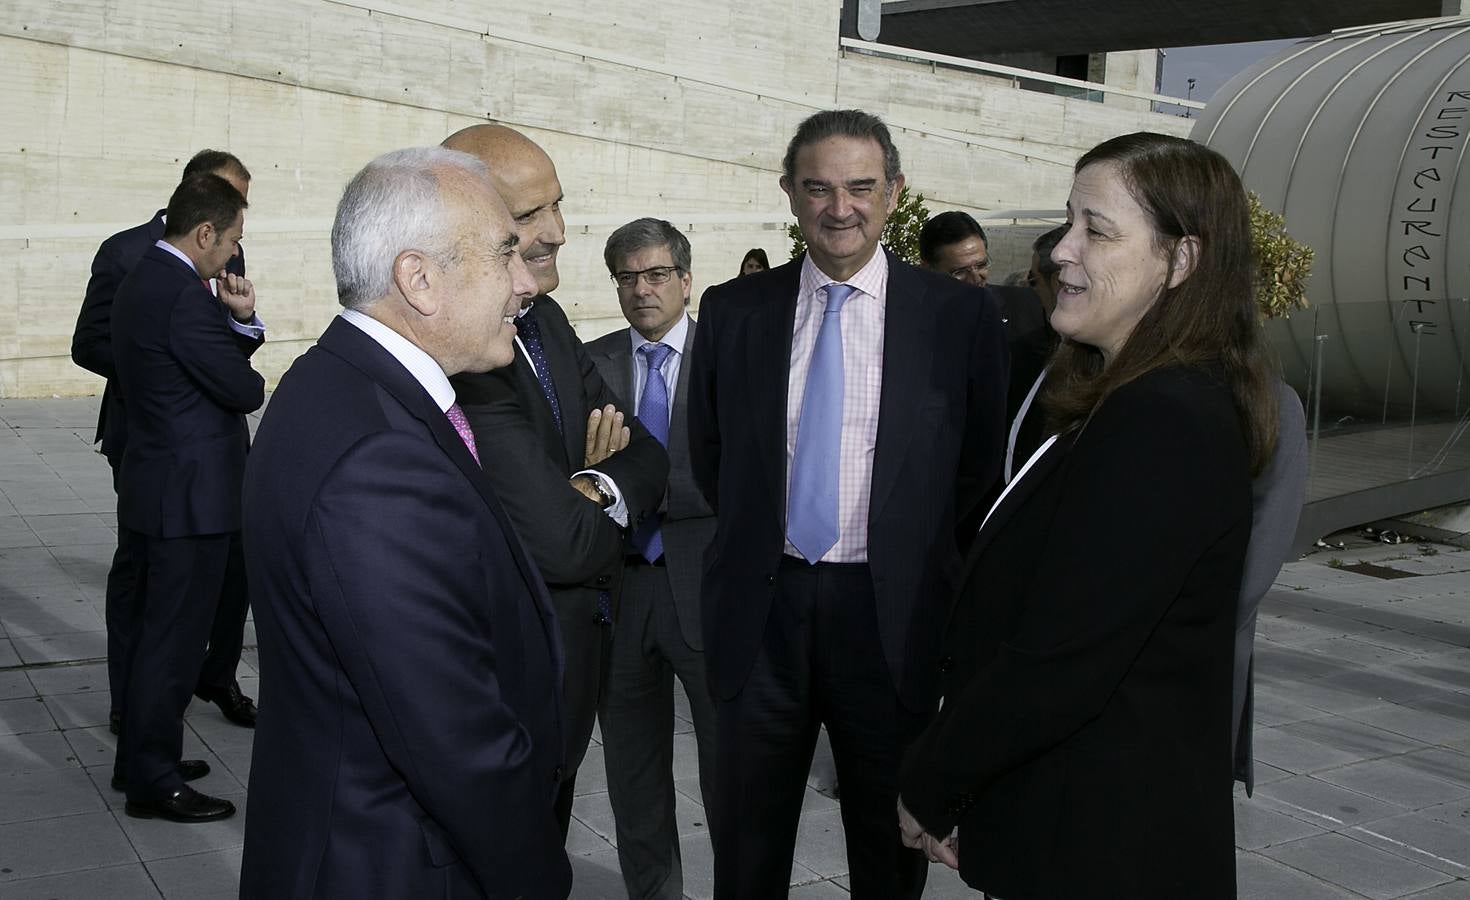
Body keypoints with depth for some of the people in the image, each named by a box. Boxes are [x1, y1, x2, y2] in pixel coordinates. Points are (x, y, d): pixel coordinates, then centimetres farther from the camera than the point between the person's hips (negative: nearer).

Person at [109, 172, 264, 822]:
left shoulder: (142, 281, 11)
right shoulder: (184, 296, -22)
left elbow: (221, 358, 13)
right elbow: (246, 391, -18)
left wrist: (241, 320, -6)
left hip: (155, 493, 11)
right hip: (190, 500, -11)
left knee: (153, 632, 20)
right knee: (173, 641, 0)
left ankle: (141, 760, 33)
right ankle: (154, 781, 11)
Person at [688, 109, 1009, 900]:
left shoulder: (960, 317, -4)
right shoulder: (732, 311, 2)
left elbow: (978, 470, 4)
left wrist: (911, 557, 6)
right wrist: (759, 541, 10)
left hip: (892, 617, -1)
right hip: (762, 609, 2)